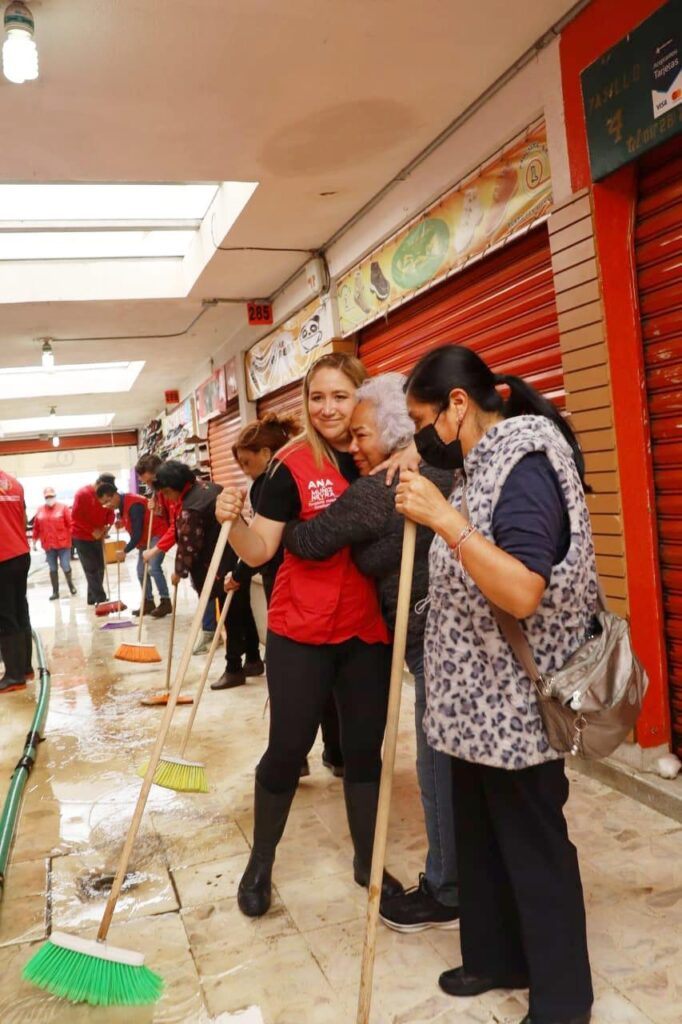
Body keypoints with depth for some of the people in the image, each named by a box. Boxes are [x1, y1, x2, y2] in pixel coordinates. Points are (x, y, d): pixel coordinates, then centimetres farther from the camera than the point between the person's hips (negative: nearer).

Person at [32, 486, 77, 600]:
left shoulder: (63, 507, -3)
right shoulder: (40, 510, 7)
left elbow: (71, 523, -8)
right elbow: (36, 528, 11)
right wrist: (34, 542, 11)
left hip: (63, 543, -3)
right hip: (48, 545, 3)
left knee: (65, 566, -1)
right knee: (53, 568, 8)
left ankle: (70, 584, 26)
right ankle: (55, 592, 16)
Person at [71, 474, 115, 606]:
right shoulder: (82, 494, -17)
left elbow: (110, 513, 7)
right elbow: (76, 516, -20)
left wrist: (107, 526, -14)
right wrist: (92, 530, -22)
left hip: (97, 536, 7)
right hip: (82, 537, -7)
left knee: (99, 568, 7)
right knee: (92, 569, -7)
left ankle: (93, 597, 18)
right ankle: (100, 600, -7)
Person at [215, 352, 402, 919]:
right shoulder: (292, 466, -9)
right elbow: (259, 551, -9)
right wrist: (233, 520, -31)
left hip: (367, 628, 3)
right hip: (300, 630, -3)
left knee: (364, 747, 14)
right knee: (287, 749, 5)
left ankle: (367, 860, 34)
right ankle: (260, 863, 28)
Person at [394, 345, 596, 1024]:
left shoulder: (525, 466, -20)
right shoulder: (484, 464, 9)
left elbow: (521, 593, -32)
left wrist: (444, 519, -34)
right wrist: (431, 515, 10)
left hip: (517, 701, -9)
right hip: (478, 695, 9)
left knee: (533, 845, 8)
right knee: (479, 834, 21)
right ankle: (496, 957, 41)